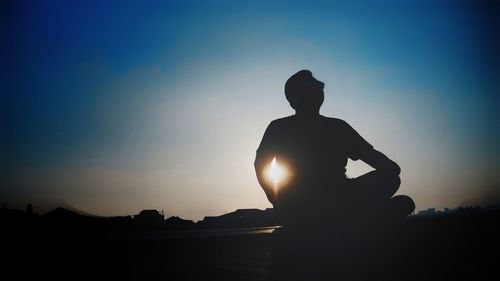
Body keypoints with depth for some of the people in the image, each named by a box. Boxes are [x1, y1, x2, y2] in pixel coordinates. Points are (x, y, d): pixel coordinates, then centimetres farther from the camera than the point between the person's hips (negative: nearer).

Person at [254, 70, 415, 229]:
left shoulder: (337, 126, 18)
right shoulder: (280, 128, 12)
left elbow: (370, 155, 10)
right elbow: (260, 165, 5)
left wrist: (389, 166, -13)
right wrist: (277, 199, -11)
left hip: (336, 198, 4)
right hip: (294, 209, -4)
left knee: (389, 176, -20)